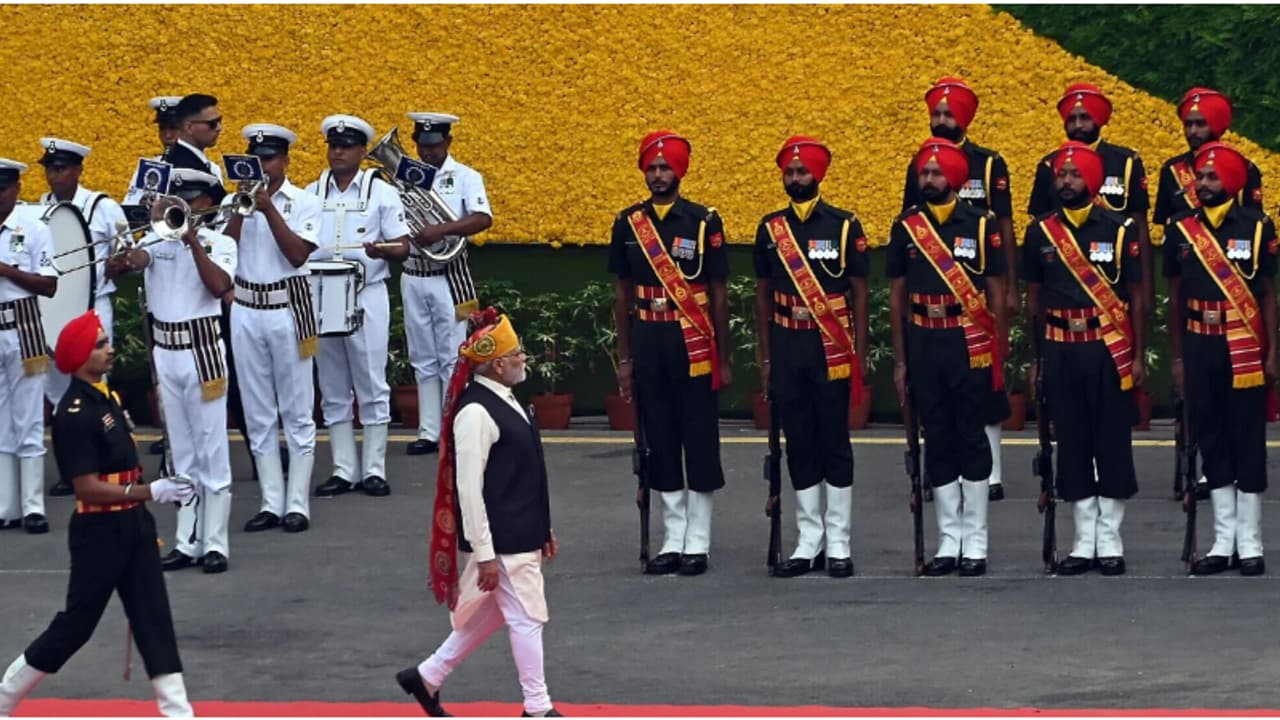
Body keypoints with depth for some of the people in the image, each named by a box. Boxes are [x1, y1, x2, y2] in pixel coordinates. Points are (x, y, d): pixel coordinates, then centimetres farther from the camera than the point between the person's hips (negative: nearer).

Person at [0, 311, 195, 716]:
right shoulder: (74, 414, -19)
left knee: (154, 620, 5)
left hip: (132, 525, 9)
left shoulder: (106, 397, 9)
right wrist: (150, 493, -26)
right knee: (75, 626, 1)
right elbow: (87, 487, -23)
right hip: (98, 532, -9)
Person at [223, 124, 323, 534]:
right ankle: (271, 503, 12)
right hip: (246, 310, 4)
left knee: (297, 411, 0)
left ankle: (298, 504, 3)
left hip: (288, 308, -4)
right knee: (258, 413, 6)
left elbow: (298, 254, -14)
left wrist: (269, 209, -17)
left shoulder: (303, 203, -2)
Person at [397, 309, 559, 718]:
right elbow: (469, 489, -21)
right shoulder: (476, 413, -20)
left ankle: (427, 677, 28)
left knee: (491, 616, 18)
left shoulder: (504, 401, 11)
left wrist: (544, 531, 22)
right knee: (526, 616, -1)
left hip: (523, 535, 10)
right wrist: (484, 554, -20)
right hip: (500, 541, -10)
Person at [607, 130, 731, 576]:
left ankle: (698, 543, 6)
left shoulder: (703, 222, -4)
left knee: (700, 440, 0)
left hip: (693, 344, -3)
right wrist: (624, 359, 9)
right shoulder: (628, 224, 6)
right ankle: (672, 541, 14)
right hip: (647, 342, 3)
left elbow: (718, 296, -1)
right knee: (659, 440, 7)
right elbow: (623, 295, 11)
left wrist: (724, 360, -1)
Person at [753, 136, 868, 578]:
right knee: (799, 445, 6)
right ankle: (808, 544, 11)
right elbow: (763, 294, 12)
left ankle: (838, 545, 4)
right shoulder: (770, 228, 7)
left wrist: (859, 355, -5)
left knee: (834, 443, 0)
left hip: (831, 348, -3)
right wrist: (765, 356, 8)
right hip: (787, 347, 3)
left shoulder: (843, 226, -2)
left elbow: (859, 293, 0)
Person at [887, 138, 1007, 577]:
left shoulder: (981, 226, -1)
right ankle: (948, 542, 11)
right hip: (923, 343, 3)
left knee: (971, 438, 0)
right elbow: (897, 295, 10)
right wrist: (900, 360, 6)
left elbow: (996, 295, 2)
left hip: (969, 344, -3)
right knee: (937, 441, 6)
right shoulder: (906, 228, 6)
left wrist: (998, 356, -2)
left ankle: (975, 544, 4)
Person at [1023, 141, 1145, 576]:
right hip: (1060, 351, 2)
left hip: (1108, 349, -2)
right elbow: (1035, 299, 13)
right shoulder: (1041, 233, 6)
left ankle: (1110, 542, 6)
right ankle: (1084, 542, 10)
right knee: (1071, 443, 4)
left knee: (1112, 442, 0)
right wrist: (1036, 358, 11)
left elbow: (1135, 296, 2)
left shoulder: (1118, 230, -1)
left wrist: (1138, 357, -2)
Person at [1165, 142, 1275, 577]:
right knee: (1210, 441, 6)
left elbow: (1268, 295, 1)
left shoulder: (1256, 228, -2)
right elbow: (1175, 297, 11)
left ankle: (1250, 545, 5)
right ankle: (1223, 541, 12)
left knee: (1247, 441, 0)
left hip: (1244, 347, -3)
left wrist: (1272, 353, -4)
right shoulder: (1180, 229, 6)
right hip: (1198, 346, 3)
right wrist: (1177, 357, 9)